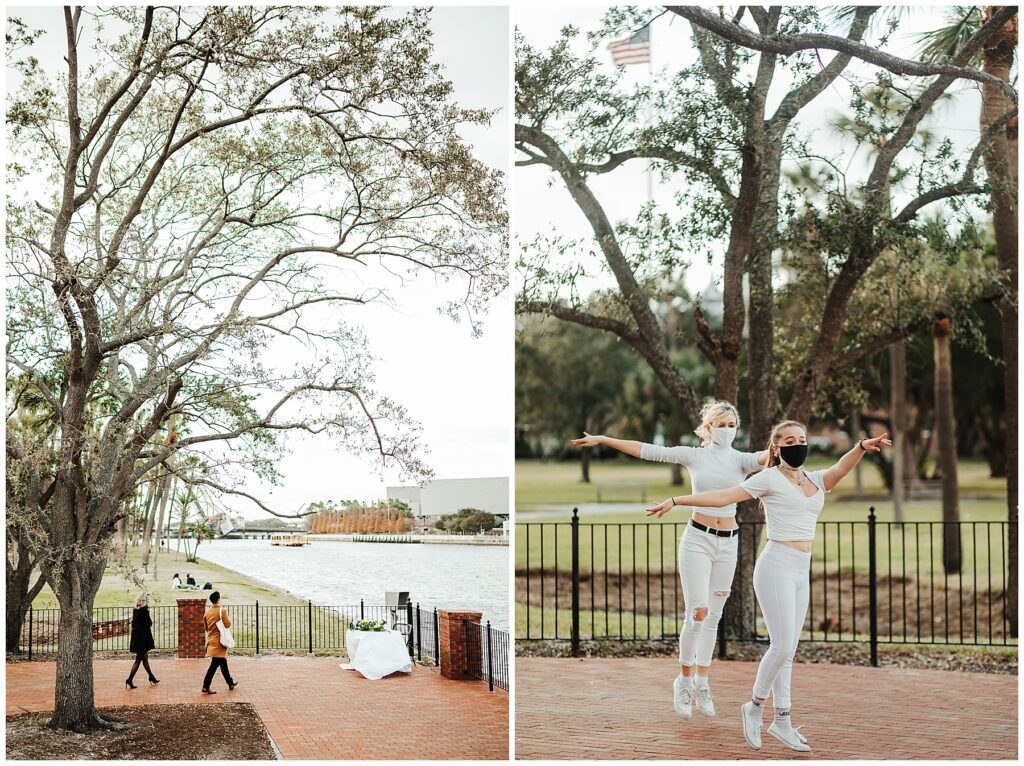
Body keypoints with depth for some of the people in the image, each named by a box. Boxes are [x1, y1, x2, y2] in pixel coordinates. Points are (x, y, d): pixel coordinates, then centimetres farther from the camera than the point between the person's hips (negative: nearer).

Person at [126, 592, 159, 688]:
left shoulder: (135, 610, 6)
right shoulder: (144, 610, -19)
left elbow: (133, 623, 10)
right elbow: (149, 623, -17)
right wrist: (151, 620, 3)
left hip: (136, 636, 9)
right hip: (143, 637, -9)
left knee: (145, 657, 18)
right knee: (139, 659, -3)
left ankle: (151, 678, 30)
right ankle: (130, 680, -4)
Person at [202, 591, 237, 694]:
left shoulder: (207, 613, 6)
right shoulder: (222, 611, -13)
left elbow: (206, 627, 14)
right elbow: (228, 624, -12)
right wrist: (228, 618, 6)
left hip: (211, 640, 7)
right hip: (219, 641, -7)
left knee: (223, 663, 18)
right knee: (214, 664, -7)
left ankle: (230, 683, 29)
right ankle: (206, 687, -13)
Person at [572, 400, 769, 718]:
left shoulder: (741, 460, 1)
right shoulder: (694, 456, -1)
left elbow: (766, 457, -21)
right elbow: (646, 450, -2)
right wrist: (601, 439, -5)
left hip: (727, 543, 2)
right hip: (697, 539, -2)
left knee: (713, 616, 8)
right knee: (697, 614, -10)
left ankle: (702, 683, 20)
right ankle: (684, 680, 7)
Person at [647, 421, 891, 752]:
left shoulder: (817, 480, 11)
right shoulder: (769, 479, -3)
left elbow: (842, 467, -10)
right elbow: (722, 496, -8)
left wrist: (862, 447, -31)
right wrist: (675, 501, -16)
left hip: (802, 572, 6)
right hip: (777, 567, -6)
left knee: (787, 650, 9)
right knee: (782, 647, -9)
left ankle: (782, 721, 15)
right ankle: (755, 706, 12)